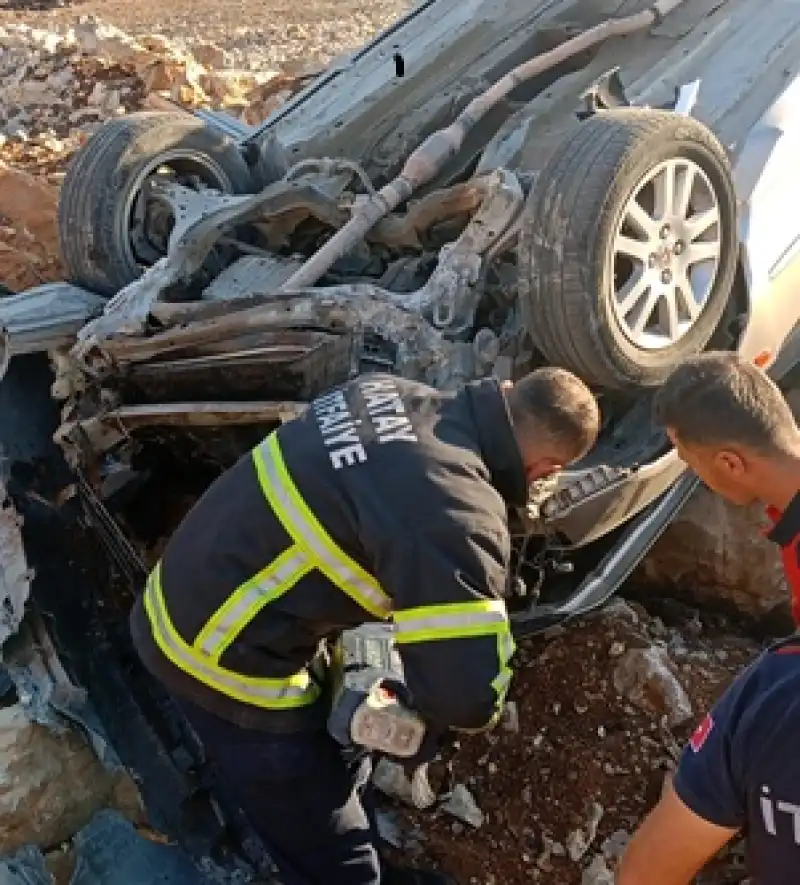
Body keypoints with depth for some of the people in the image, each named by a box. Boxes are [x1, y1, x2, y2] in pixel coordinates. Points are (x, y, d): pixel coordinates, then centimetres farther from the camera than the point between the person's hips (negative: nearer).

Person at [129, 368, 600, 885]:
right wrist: (437, 722, -4)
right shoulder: (455, 513, -29)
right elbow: (471, 692, -29)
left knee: (338, 756, 31)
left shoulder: (397, 395, -2)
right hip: (226, 653, -9)